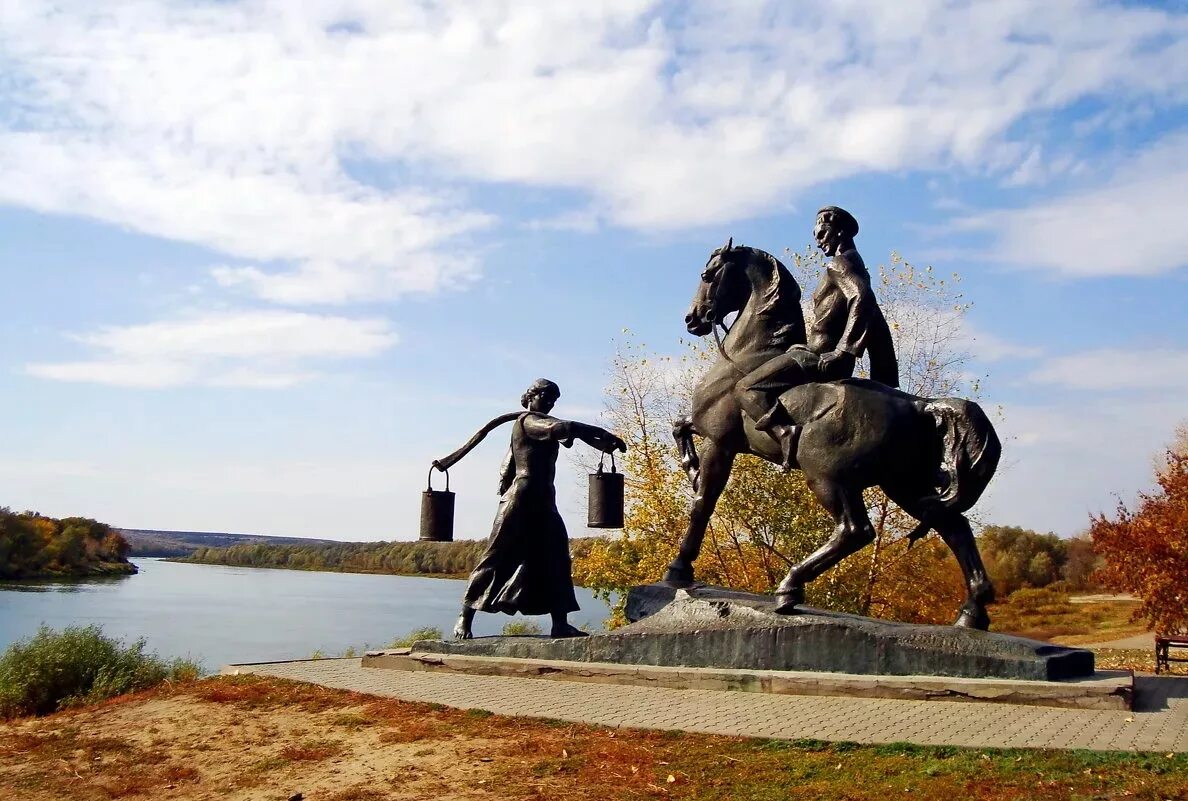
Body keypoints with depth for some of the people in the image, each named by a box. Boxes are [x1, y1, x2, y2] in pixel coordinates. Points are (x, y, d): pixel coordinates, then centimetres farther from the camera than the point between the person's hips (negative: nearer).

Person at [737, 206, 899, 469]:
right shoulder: (857, 269, 22)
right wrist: (884, 377, 21)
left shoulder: (838, 264, -8)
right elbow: (878, 326, 22)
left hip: (818, 357, -11)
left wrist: (843, 350, -31)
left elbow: (862, 299, -29)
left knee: (746, 388, -18)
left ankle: (787, 433, -39)